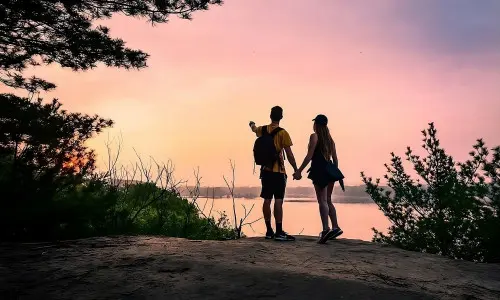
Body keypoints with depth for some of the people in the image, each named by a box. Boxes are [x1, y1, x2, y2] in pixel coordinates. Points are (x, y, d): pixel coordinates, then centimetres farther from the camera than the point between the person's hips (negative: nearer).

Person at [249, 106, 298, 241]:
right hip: (278, 171, -6)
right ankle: (279, 232, -9)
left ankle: (269, 231, 16)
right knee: (278, 200, -7)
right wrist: (296, 170, -2)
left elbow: (254, 129, 34)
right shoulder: (282, 133, -9)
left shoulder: (262, 130, 8)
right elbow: (289, 154, -11)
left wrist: (252, 124, 57)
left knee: (267, 200, 9)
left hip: (265, 170, 6)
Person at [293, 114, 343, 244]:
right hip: (329, 171, 7)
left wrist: (299, 171, -10)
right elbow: (335, 158, 15)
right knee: (328, 201, 15)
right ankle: (335, 227, 11)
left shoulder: (314, 136, -4)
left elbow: (309, 156, -12)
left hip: (319, 170, -7)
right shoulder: (329, 138, 16)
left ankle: (326, 229, -16)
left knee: (322, 201, -9)